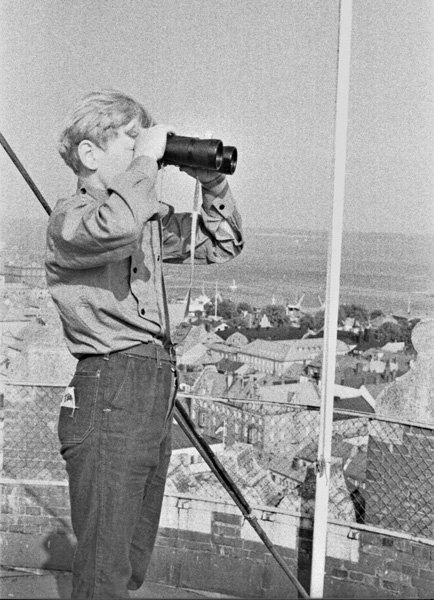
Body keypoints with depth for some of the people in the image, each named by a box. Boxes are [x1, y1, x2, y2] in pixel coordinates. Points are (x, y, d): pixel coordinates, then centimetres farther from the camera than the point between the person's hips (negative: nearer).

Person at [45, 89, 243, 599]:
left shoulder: (151, 217, 16)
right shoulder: (70, 216, -9)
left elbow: (222, 246, 24)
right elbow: (114, 230, -33)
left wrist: (213, 185, 9)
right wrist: (146, 160, -18)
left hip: (156, 396, 8)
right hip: (107, 399, -8)